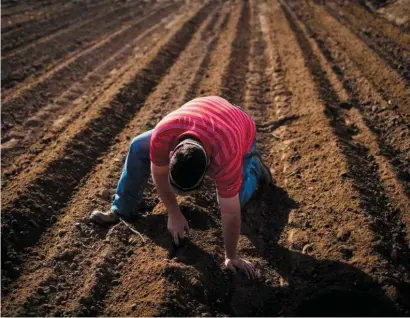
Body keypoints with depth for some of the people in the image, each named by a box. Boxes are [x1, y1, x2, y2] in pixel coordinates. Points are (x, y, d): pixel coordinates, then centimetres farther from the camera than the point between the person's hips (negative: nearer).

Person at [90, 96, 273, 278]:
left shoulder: (226, 158, -47)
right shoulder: (163, 133, -41)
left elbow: (230, 213, -35)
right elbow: (158, 173, -21)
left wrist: (231, 257, -23)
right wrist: (174, 214, -14)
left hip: (241, 129, -2)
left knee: (236, 200, -7)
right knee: (138, 147, -7)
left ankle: (253, 165, 21)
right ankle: (122, 210, 6)